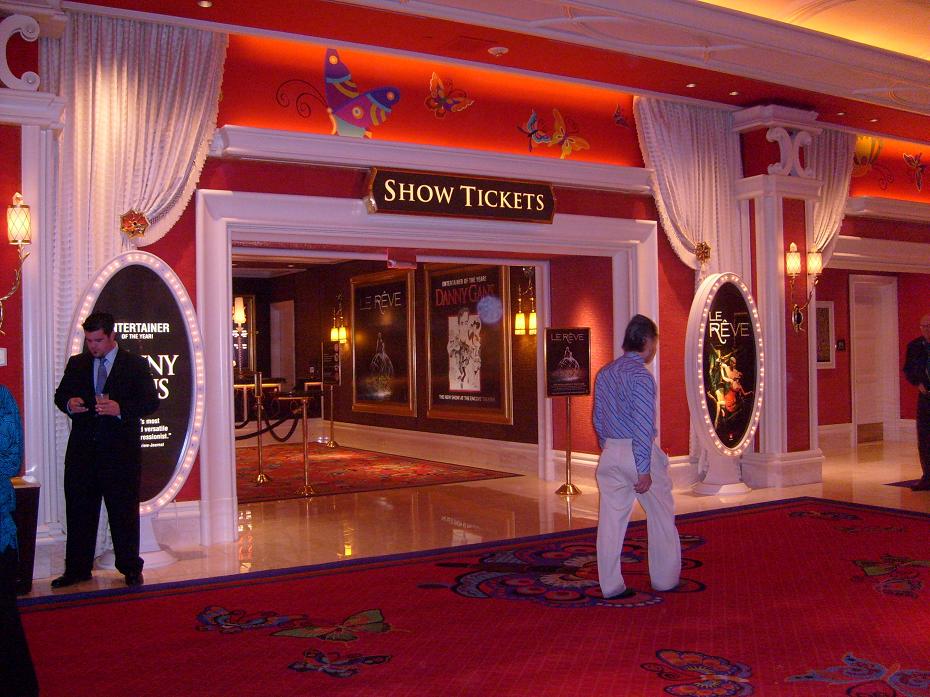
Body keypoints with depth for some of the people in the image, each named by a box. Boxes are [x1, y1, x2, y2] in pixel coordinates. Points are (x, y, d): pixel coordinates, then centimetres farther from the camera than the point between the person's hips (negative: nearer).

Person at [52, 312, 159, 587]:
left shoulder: (136, 365, -1)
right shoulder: (76, 364, 11)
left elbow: (151, 402, -6)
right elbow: (60, 395, 16)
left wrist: (121, 409, -23)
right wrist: (69, 404, -8)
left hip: (121, 451, -3)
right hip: (82, 450, 3)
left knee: (124, 512, 4)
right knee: (79, 511, 8)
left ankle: (130, 569, 16)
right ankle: (77, 569, 19)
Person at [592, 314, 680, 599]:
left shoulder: (604, 373, 9)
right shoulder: (640, 375, -15)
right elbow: (643, 425, -20)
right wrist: (644, 470, -19)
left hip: (610, 454, 6)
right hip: (640, 453, -6)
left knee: (611, 520, 7)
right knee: (661, 518, 12)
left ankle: (611, 586, 10)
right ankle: (664, 580, 22)